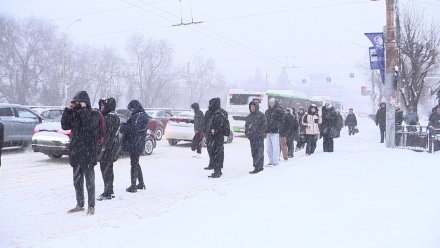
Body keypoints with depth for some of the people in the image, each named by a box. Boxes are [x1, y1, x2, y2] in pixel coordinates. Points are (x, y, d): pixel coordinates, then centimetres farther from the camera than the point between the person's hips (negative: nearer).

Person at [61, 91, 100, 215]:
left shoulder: (94, 114, -7)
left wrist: (84, 109, -19)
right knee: (77, 180, 13)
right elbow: (65, 126, 2)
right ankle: (80, 205, 25)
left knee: (89, 180, 0)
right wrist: (68, 110, -5)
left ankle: (91, 206, 10)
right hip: (76, 151, 6)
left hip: (88, 152, -6)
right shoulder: (75, 113, 9)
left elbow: (89, 125, -25)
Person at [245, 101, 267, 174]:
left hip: (259, 136, -7)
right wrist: (247, 133, 7)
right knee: (254, 153, 9)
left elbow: (264, 125, -7)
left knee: (259, 152, -8)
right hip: (252, 137, 7)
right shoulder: (249, 116, 16)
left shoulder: (261, 115, -3)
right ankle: (259, 167, 17)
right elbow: (246, 125, 23)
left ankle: (258, 167, -9)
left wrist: (259, 132, -14)